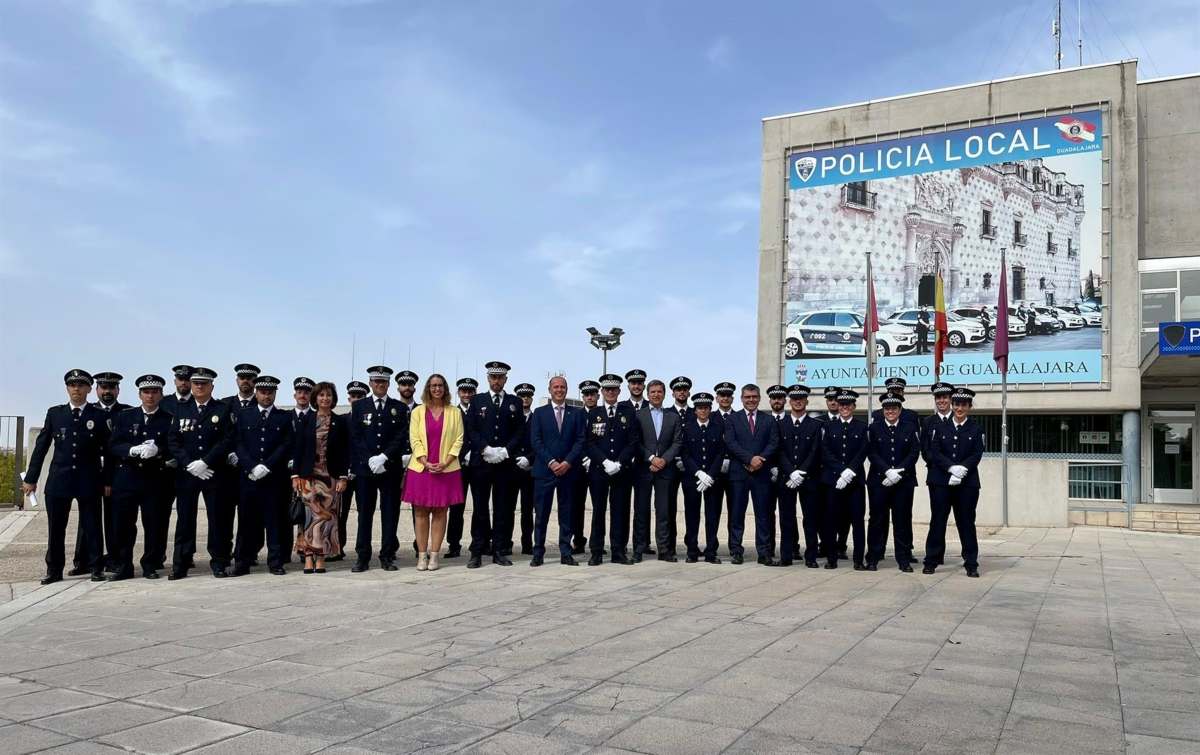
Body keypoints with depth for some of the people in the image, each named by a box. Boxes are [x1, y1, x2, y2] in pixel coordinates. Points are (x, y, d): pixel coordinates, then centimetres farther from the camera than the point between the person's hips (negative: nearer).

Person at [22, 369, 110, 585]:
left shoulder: (99, 416, 2)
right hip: (59, 479, 2)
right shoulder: (54, 413, 7)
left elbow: (107, 450, 3)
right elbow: (41, 446, 8)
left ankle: (96, 568, 12)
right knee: (56, 528, 7)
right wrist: (31, 478, 6)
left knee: (92, 526, 3)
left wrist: (108, 481, -1)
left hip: (89, 480, -2)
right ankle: (54, 570, 18)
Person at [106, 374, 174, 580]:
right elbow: (113, 446, 2)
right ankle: (123, 566, 15)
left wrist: (157, 451, -22)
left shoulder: (169, 420, 6)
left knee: (155, 525, 1)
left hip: (156, 481, -1)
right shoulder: (124, 417, 11)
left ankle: (151, 565, 14)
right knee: (123, 524, 3)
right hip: (126, 479, 1)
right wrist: (133, 450, -17)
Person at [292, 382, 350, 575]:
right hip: (308, 476, 0)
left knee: (327, 517, -1)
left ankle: (321, 559, 3)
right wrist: (295, 475, -2)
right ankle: (308, 558, -4)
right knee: (309, 515, -6)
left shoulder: (341, 422, 5)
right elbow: (297, 449, 5)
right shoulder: (305, 420, 7)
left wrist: (344, 477, -4)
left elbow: (346, 451, 3)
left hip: (331, 477, 0)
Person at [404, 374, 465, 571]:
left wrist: (445, 463, -10)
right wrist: (426, 462, -11)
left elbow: (459, 440, 2)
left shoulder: (455, 412, 7)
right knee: (421, 512, 2)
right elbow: (414, 439, 1)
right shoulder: (418, 411, 7)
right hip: (421, 468, 0)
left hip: (446, 469, 0)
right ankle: (422, 555, 7)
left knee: (440, 512, 2)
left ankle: (434, 555, 7)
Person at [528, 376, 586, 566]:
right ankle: (538, 553, 8)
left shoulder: (577, 413, 9)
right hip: (544, 470, -1)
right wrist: (551, 462, -11)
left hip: (568, 470, 1)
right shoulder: (539, 413, 7)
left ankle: (566, 553, 10)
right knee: (541, 514, 2)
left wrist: (567, 462, -10)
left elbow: (580, 441, 2)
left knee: (567, 513, 5)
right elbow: (535, 441, -1)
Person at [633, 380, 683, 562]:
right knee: (641, 510, 3)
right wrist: (651, 458, -12)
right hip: (643, 468, -1)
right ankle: (639, 549, 8)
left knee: (663, 510, 2)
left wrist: (664, 459, -9)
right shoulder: (638, 415, 5)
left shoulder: (673, 417, 12)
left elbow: (677, 442, 5)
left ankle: (664, 550, 6)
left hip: (665, 469, 1)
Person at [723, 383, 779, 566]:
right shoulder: (733, 419, 7)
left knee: (763, 513, 3)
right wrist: (750, 458, -15)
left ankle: (764, 552, 8)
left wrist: (761, 459, -14)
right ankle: (735, 551, 9)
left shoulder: (769, 420, 11)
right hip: (738, 472, -1)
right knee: (737, 513, 3)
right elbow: (730, 443, -4)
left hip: (762, 472, 1)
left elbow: (774, 443, 2)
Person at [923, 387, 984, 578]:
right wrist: (952, 468, -16)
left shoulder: (976, 429, 6)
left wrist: (962, 469, -18)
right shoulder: (940, 427, 8)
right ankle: (931, 561, 11)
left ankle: (971, 564, 10)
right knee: (937, 521, 4)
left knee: (966, 522, 3)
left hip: (967, 483, -1)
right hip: (940, 482, 1)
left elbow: (977, 455, -3)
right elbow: (934, 452, -2)